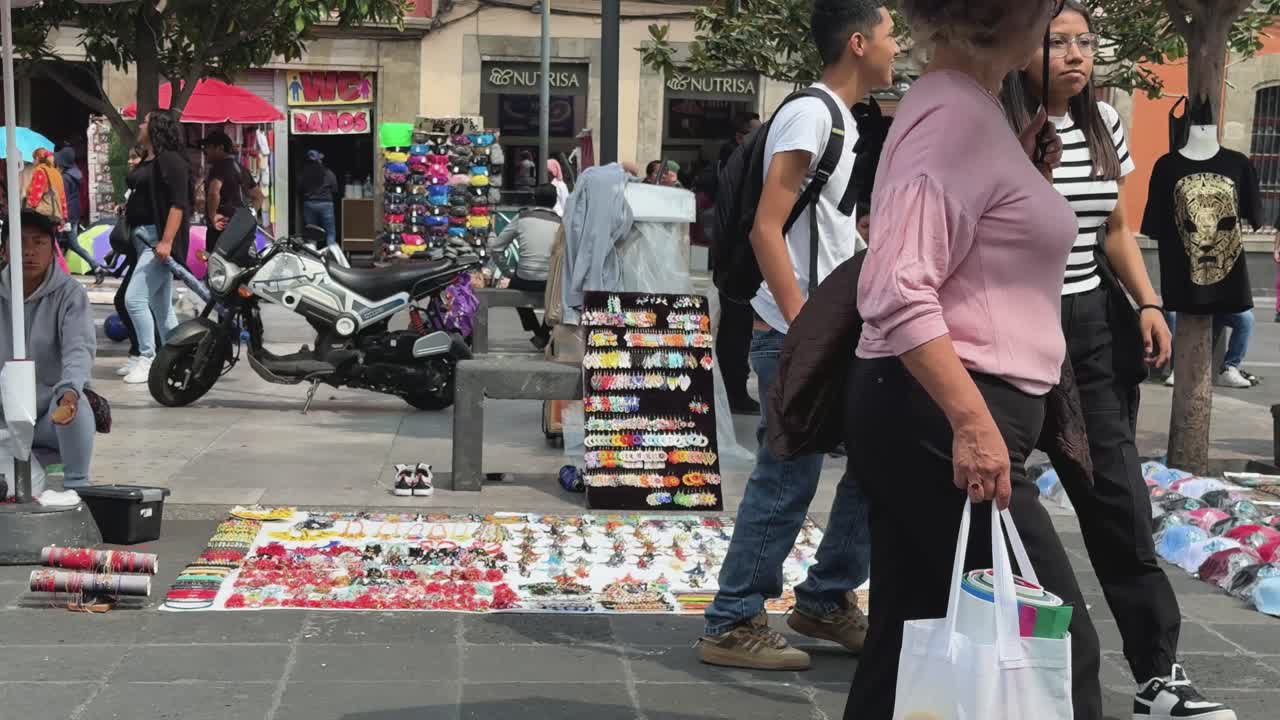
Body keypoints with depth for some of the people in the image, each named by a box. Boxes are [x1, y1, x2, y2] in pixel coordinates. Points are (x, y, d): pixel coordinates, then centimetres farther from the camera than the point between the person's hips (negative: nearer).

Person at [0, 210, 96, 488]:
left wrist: (69, 390, -43)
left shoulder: (69, 293, -8)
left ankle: (76, 486, -28)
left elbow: (79, 348, -22)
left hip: (54, 415, -3)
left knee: (75, 403, -35)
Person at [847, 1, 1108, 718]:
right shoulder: (955, 115, -15)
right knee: (1057, 644, -4)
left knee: (909, 645, 12)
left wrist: (1027, 168, 14)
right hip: (940, 418, -10)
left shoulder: (977, 109, 16)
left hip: (933, 417, 10)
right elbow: (898, 292, -24)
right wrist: (973, 421, -27)